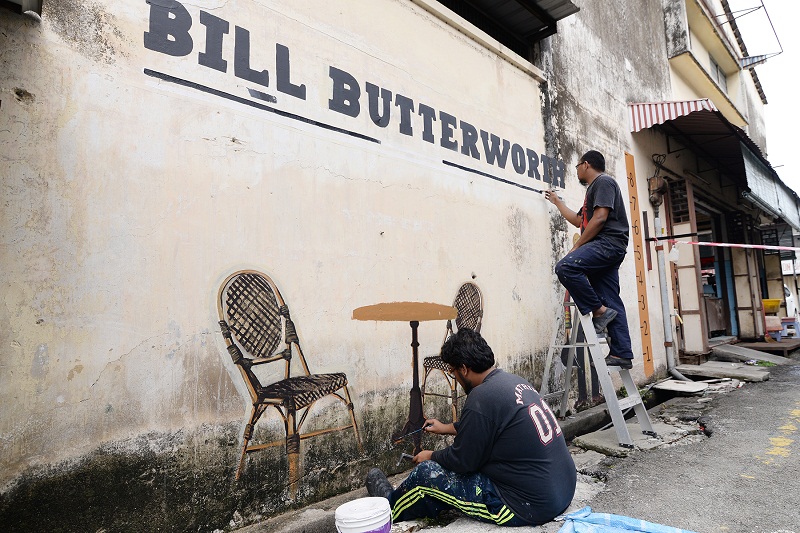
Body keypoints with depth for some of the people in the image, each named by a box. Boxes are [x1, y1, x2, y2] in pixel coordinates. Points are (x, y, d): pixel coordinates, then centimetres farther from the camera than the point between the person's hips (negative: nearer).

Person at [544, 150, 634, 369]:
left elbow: (600, 217, -15)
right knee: (611, 303, 3)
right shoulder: (594, 189, 29)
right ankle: (622, 354, 2)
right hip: (604, 248, 10)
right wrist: (557, 201, 45)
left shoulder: (603, 182, -1)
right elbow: (578, 220, 38)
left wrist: (577, 246, -13)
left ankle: (599, 310, -19)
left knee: (565, 267, -27)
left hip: (608, 243, -10)